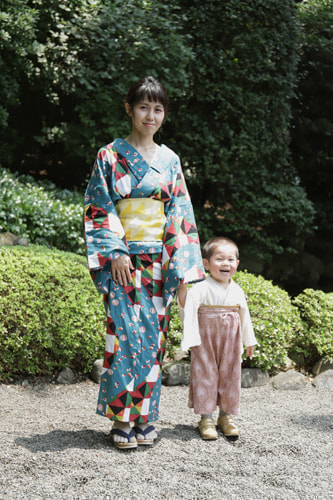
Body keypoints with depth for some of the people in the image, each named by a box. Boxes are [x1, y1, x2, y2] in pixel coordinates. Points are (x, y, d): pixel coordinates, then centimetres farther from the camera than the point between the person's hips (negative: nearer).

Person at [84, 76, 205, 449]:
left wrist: (180, 264, 0)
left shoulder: (170, 160, 11)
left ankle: (144, 416, 13)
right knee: (125, 333, -8)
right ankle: (122, 418, 2)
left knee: (154, 335, 4)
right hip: (123, 260, -3)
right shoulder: (110, 155, 2)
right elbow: (99, 208, -3)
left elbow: (180, 214, 9)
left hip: (159, 261, 4)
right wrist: (115, 253, -12)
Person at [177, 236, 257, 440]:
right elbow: (186, 308, -20)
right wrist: (182, 289, -36)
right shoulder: (201, 289, -11)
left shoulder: (237, 291, 5)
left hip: (230, 342, 4)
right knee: (206, 375, 1)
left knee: (229, 375, 9)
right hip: (206, 341, -4)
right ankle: (206, 418, 11)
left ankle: (226, 415, 24)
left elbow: (244, 316, 15)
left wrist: (249, 341, 21)